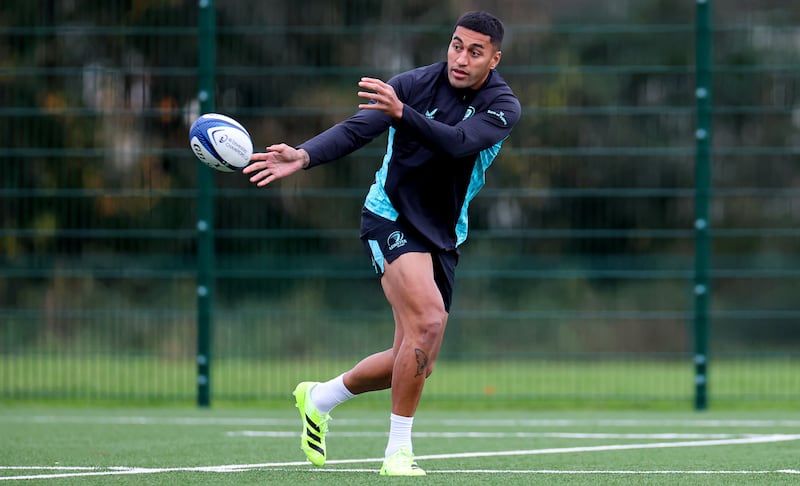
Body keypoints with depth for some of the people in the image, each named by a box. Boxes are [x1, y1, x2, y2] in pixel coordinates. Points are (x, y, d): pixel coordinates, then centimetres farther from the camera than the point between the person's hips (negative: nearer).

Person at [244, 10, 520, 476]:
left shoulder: (503, 106, -9)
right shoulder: (414, 84, -10)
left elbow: (457, 143, -28)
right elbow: (355, 129, -17)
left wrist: (401, 112, -44)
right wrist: (303, 156, -36)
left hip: (443, 237, 4)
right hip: (391, 218, -4)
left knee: (415, 362, 8)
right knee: (427, 320, -27)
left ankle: (319, 398, 33)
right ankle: (398, 450, -19)